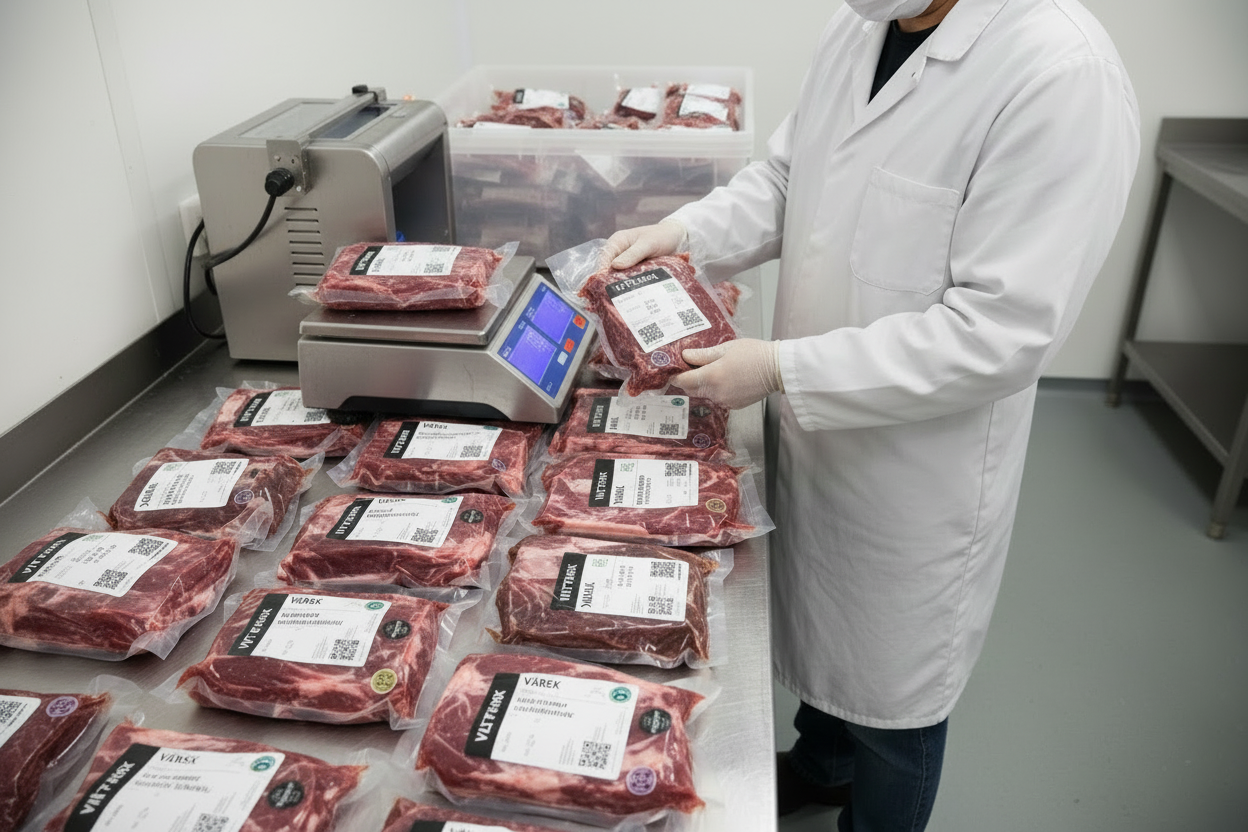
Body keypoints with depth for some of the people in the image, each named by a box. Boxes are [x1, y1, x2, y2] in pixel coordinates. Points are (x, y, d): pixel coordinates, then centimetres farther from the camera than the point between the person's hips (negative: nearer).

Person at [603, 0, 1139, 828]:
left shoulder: (1062, 76, -26)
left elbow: (1002, 332, -28)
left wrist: (783, 369, -27)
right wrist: (684, 232, -9)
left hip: (916, 473, -7)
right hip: (813, 431, 7)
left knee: (890, 690, 17)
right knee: (819, 620, 30)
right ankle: (820, 762, 60)